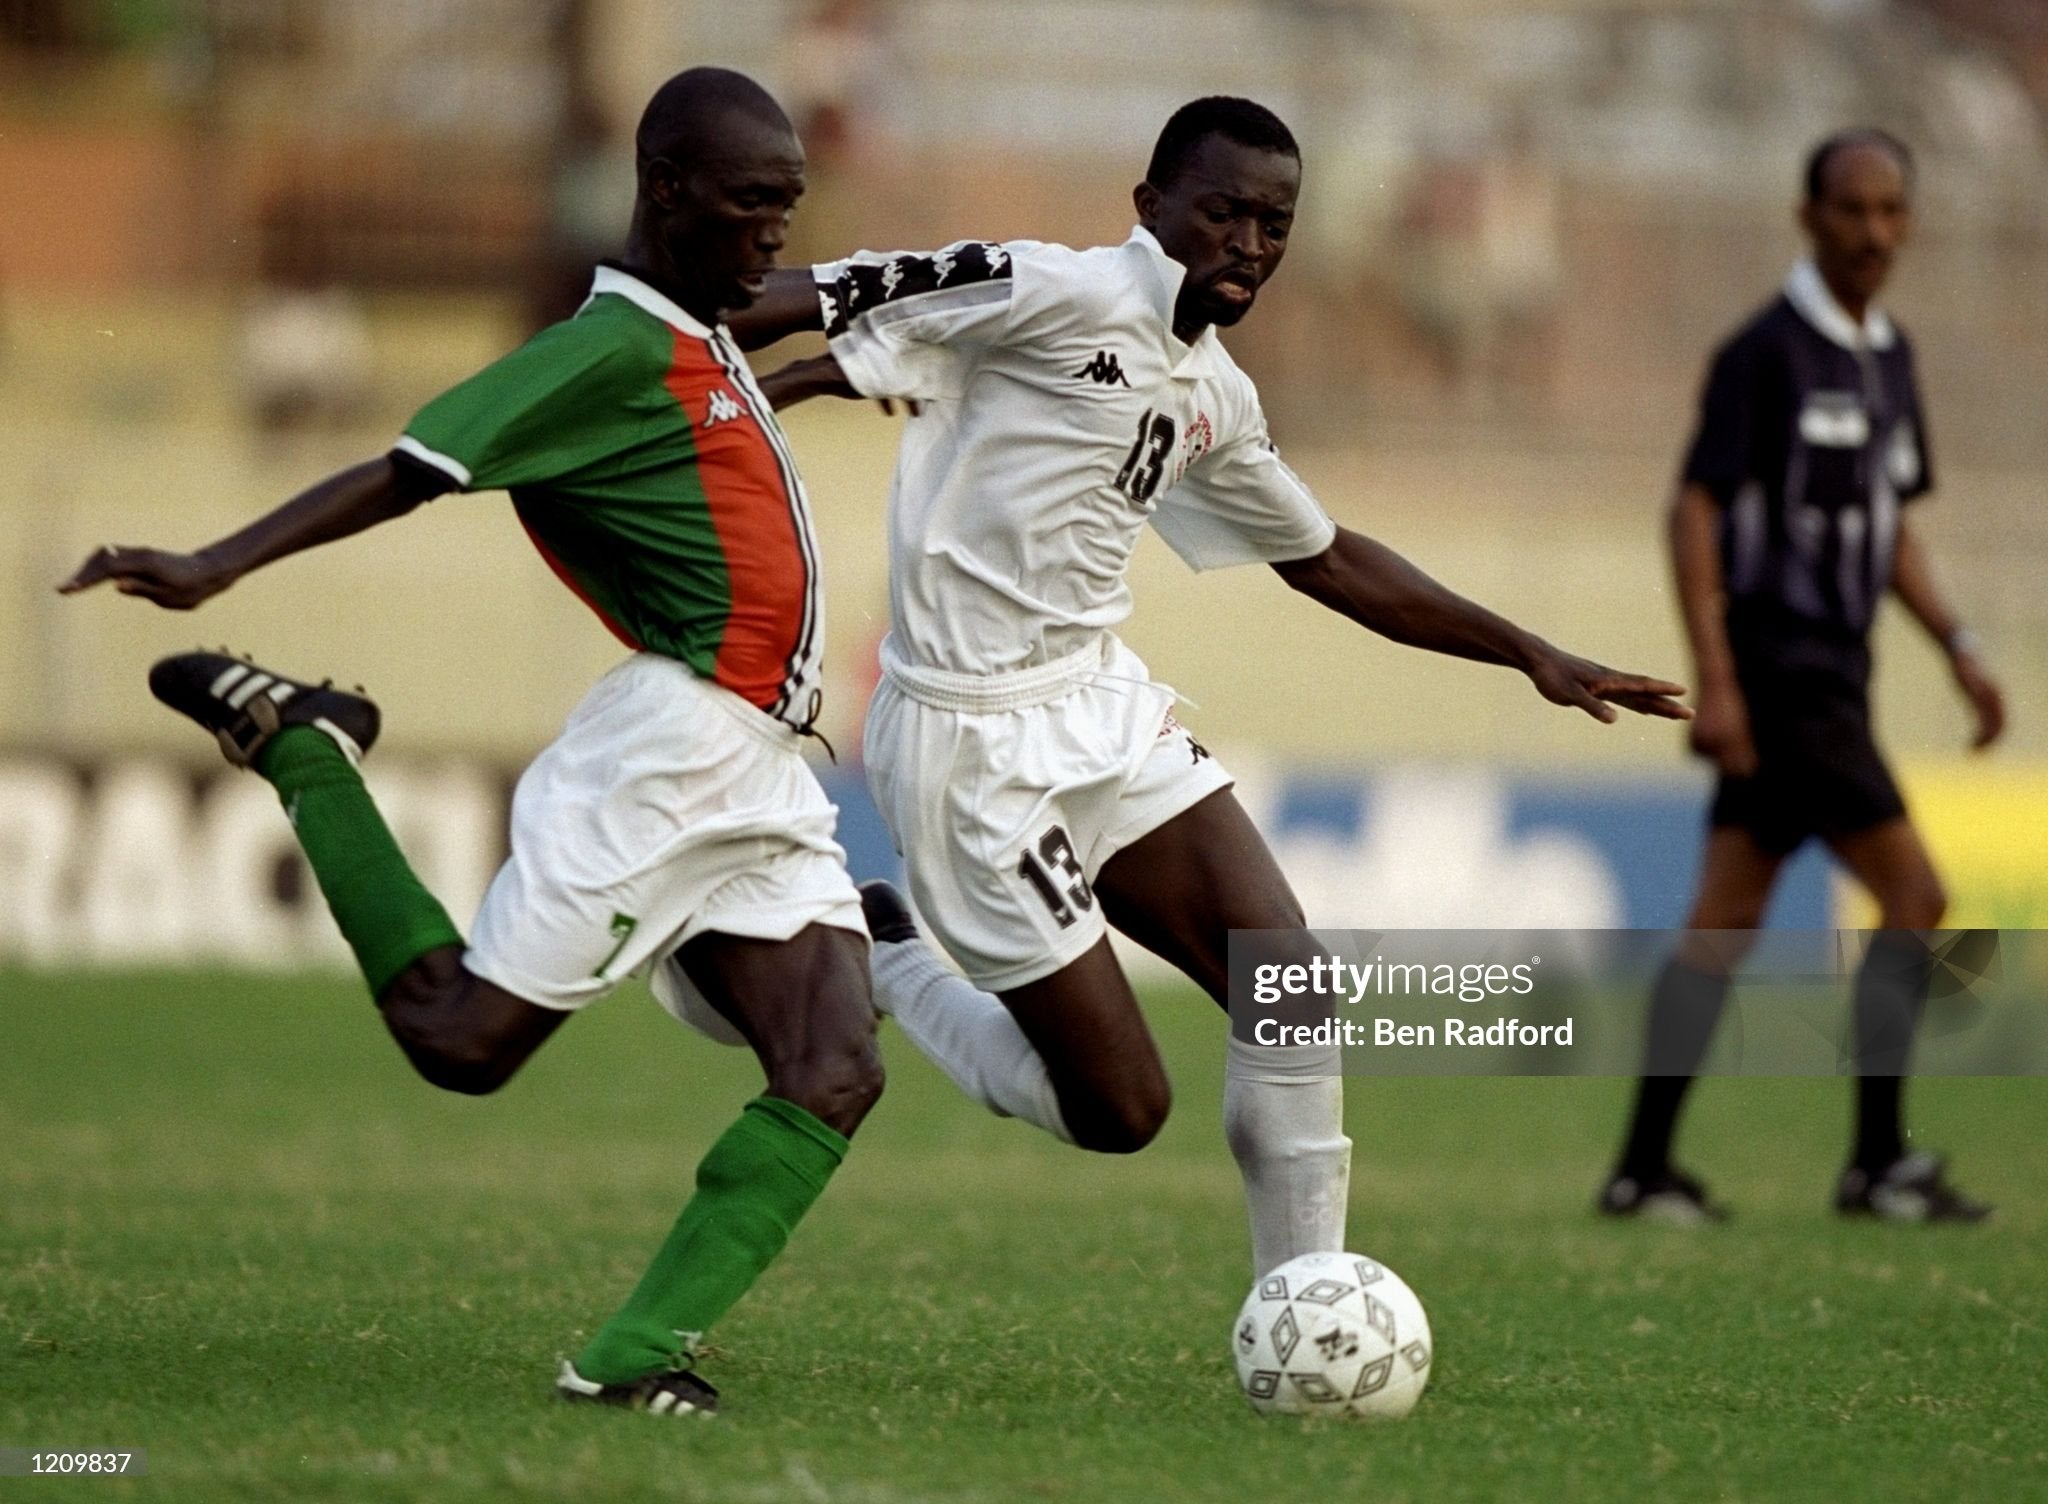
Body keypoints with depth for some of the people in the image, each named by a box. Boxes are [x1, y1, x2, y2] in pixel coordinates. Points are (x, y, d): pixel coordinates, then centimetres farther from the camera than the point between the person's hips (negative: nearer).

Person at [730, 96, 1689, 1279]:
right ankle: (872, 965, 20)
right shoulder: (1060, 296, -14)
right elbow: (838, 304, -15)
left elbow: (1326, 559, 25)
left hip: (1106, 708, 8)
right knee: (1120, 1112, -5)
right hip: (975, 739, -8)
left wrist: (1531, 656, 24)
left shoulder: (1215, 400, 11)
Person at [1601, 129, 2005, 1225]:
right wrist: (1715, 682, -22)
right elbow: (1695, 511, -15)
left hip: (1833, 672, 9)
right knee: (1913, 896, -9)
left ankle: (1644, 1165, 6)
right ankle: (1878, 1161, -4)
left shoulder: (1887, 354, 14)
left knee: (1726, 918, 6)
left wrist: (1959, 648, 13)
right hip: (1779, 671, -9)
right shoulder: (1766, 351, -12)